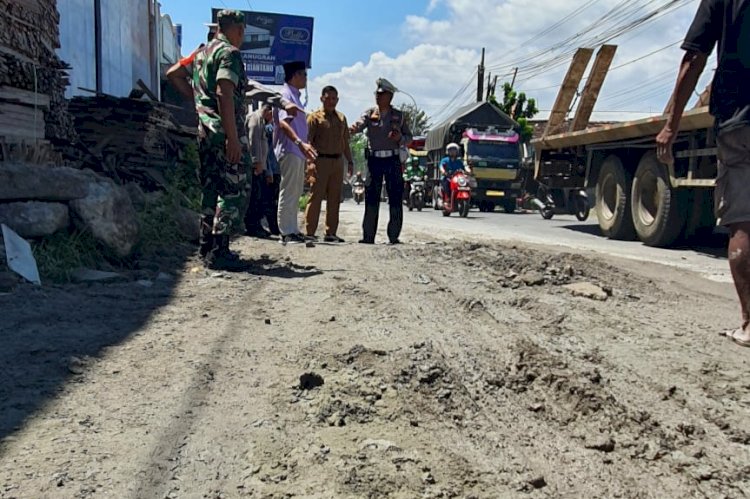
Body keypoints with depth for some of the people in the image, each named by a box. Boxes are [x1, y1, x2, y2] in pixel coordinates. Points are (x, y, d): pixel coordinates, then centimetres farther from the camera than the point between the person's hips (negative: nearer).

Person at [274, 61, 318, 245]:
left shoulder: (294, 96, 19)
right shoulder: (285, 95, -10)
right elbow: (283, 122, -25)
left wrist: (303, 145, 24)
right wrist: (299, 142, -37)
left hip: (297, 151, 10)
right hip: (289, 150, -10)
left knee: (296, 192, 12)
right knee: (288, 192, -8)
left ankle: (293, 230, 18)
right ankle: (287, 232, -5)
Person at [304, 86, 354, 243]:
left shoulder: (341, 118, 18)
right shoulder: (315, 117, 0)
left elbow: (345, 142, 22)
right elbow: (308, 140, -8)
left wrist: (350, 161, 15)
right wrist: (310, 161, -20)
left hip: (337, 162, 6)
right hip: (320, 161, -6)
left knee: (334, 199, 7)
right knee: (316, 196, -8)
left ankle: (331, 233, 13)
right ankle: (309, 232, -6)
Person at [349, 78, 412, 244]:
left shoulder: (399, 116, 8)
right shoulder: (370, 114, 7)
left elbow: (409, 137, 12)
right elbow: (359, 124, -11)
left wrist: (400, 138, -10)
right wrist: (352, 129, -34)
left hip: (392, 160, 0)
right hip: (374, 160, 0)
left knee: (395, 199, 0)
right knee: (371, 198, 0)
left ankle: (394, 236, 7)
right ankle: (368, 236, 4)